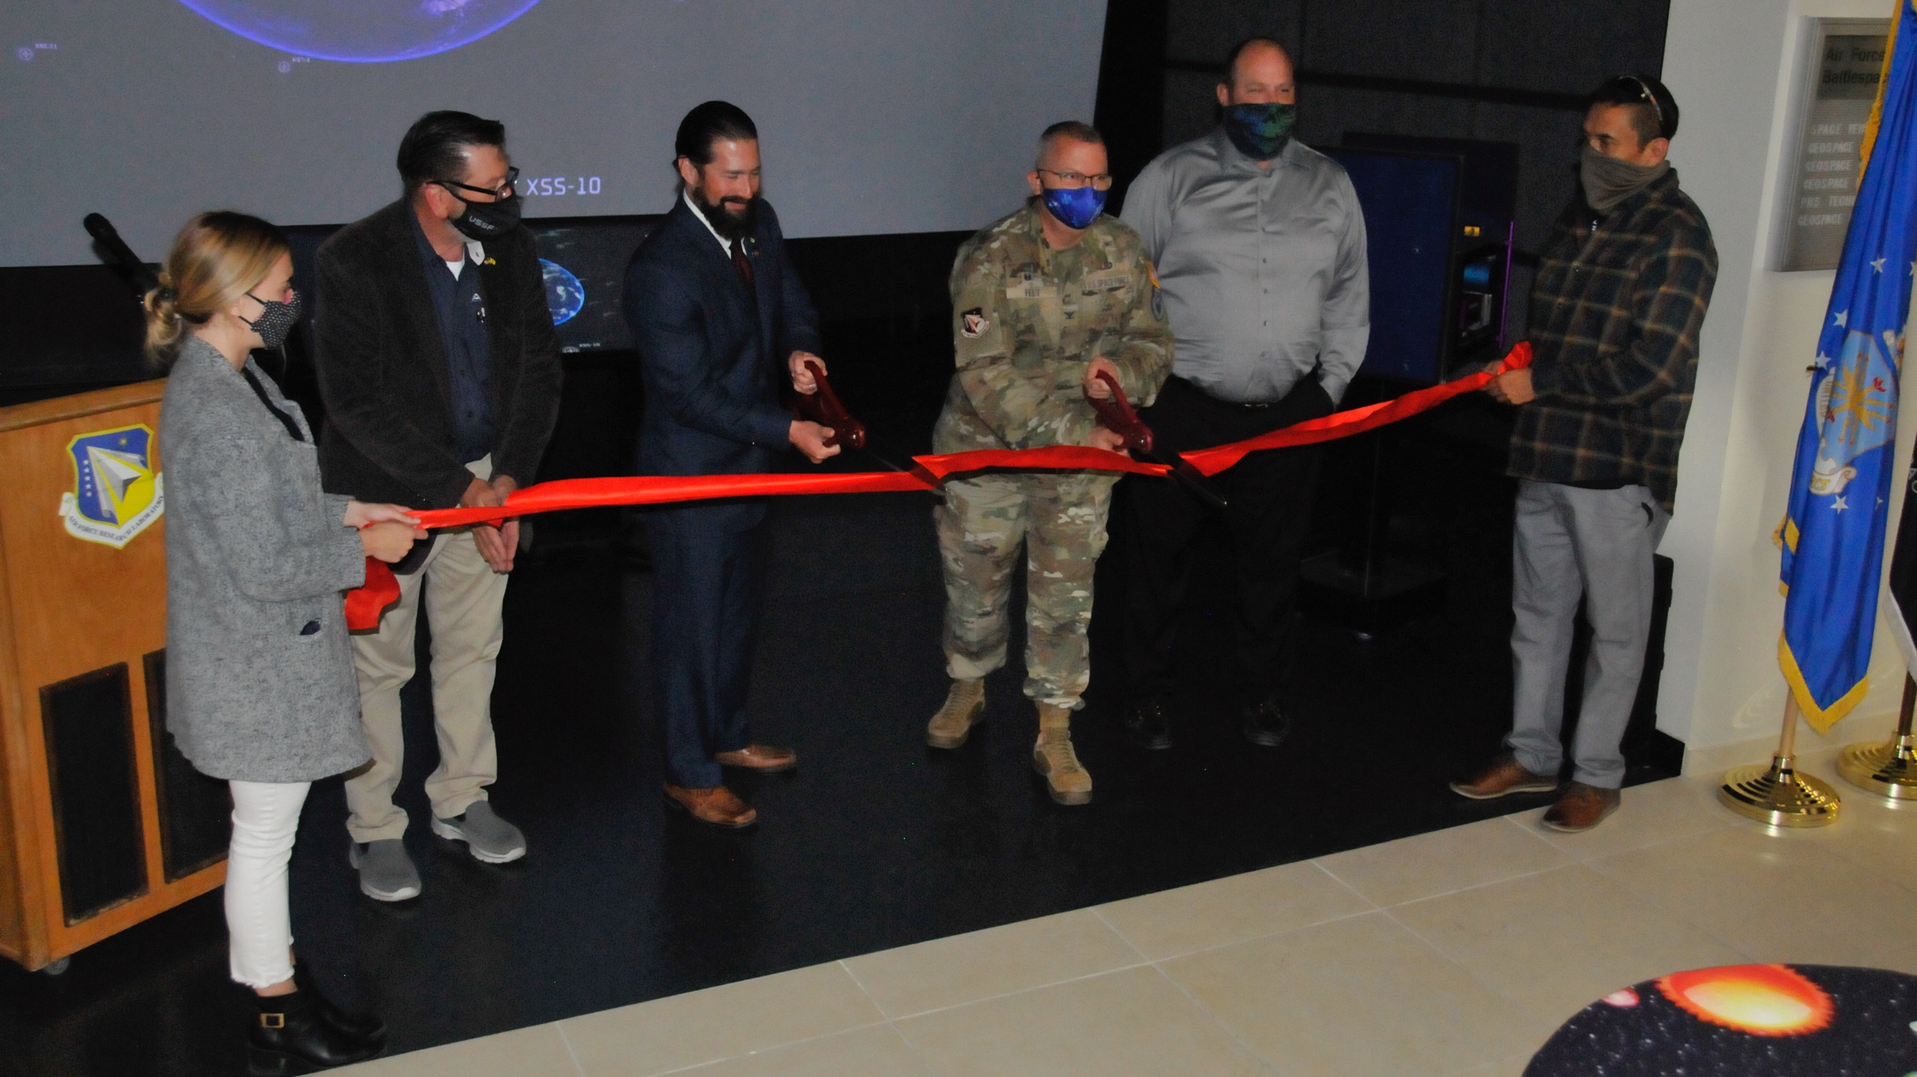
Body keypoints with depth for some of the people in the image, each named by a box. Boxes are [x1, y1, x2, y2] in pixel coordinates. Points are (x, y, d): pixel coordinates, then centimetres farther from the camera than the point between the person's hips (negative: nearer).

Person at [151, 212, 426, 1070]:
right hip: (258, 668, -10)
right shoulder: (218, 414, -27)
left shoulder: (227, 378, 5)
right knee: (264, 836, 7)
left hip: (266, 655, 10)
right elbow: (261, 569, -26)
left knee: (266, 831, 22)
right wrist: (362, 550, -13)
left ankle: (275, 978, 39)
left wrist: (348, 511, 6)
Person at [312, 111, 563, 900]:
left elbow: (538, 368, -1)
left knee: (472, 648, 16)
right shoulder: (353, 261, -20)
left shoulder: (510, 249, -5)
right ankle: (374, 827, 22)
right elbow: (357, 403, -21)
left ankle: (461, 798, 34)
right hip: (387, 489, -5)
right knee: (378, 663, 6)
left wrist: (508, 478, -11)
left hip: (487, 482, 5)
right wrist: (459, 490, -20)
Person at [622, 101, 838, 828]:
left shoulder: (759, 223, -2)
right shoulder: (661, 270, -26)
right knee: (692, 622, 6)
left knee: (737, 607, 23)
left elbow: (793, 305, 12)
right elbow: (689, 393, -25)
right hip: (691, 474, -8)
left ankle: (727, 734, 42)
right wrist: (787, 431, -25)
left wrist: (799, 349, -11)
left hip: (749, 460, 8)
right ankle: (688, 774, 23)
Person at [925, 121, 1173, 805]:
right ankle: (968, 691, 41)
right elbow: (985, 375, -24)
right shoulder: (991, 258, -18)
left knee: (1065, 593, 3)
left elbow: (1153, 340, 4)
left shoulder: (1122, 249, -6)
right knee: (976, 579, 14)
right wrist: (1072, 433, -31)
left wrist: (1126, 369, -21)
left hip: (1083, 450, 2)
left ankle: (1054, 736, 16)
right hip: (987, 442, -2)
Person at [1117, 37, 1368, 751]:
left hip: (1289, 413, 2)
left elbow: (1349, 296, 12)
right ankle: (1150, 687, 25)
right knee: (1160, 551, 8)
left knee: (1272, 557, 12)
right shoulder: (1171, 177, -2)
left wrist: (1331, 384, 4)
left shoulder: (1330, 187, 7)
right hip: (1181, 406, -2)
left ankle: (1263, 689, 30)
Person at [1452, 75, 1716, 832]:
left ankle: (1596, 776, 18)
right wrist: (1514, 369, 6)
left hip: (1618, 470, -7)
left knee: (1615, 628, 6)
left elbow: (1648, 367, -19)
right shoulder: (1578, 219, 12)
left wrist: (1540, 383, -14)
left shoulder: (1677, 235, -13)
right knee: (1537, 614, 15)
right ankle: (1532, 755, 29)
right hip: (1544, 457, 8)